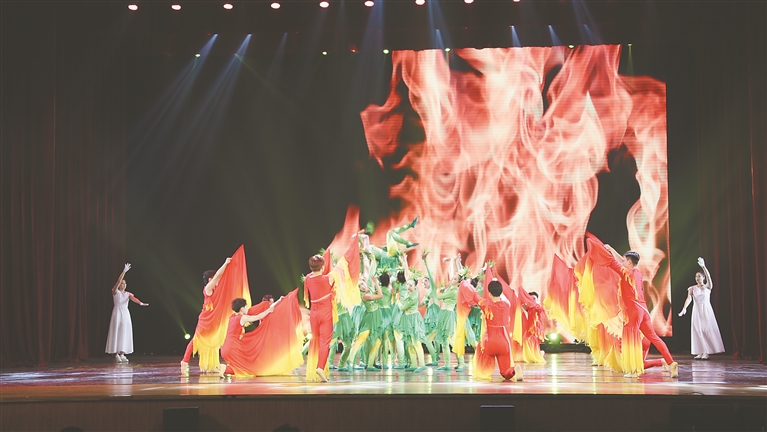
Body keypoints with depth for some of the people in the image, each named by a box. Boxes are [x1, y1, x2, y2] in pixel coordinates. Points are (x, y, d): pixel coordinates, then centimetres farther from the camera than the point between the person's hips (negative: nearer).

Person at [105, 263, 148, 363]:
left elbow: (133, 298, -9)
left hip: (126, 313, 4)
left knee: (124, 333, 0)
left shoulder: (128, 294, 11)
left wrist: (140, 303, -30)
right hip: (117, 313, -4)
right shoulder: (115, 292, 0)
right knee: (116, 332, -7)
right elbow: (118, 281, -15)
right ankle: (116, 354, -7)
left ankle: (122, 354, -1)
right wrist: (124, 271, -23)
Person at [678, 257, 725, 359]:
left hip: (706, 310, -2)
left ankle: (706, 352, -8)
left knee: (707, 330, -8)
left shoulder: (707, 287, 1)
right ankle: (701, 352, 0)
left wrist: (703, 266, -34)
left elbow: (708, 277, -18)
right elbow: (689, 298, -8)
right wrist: (684, 308, -27)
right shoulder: (692, 288, 6)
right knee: (698, 331, -2)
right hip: (697, 310, 2)